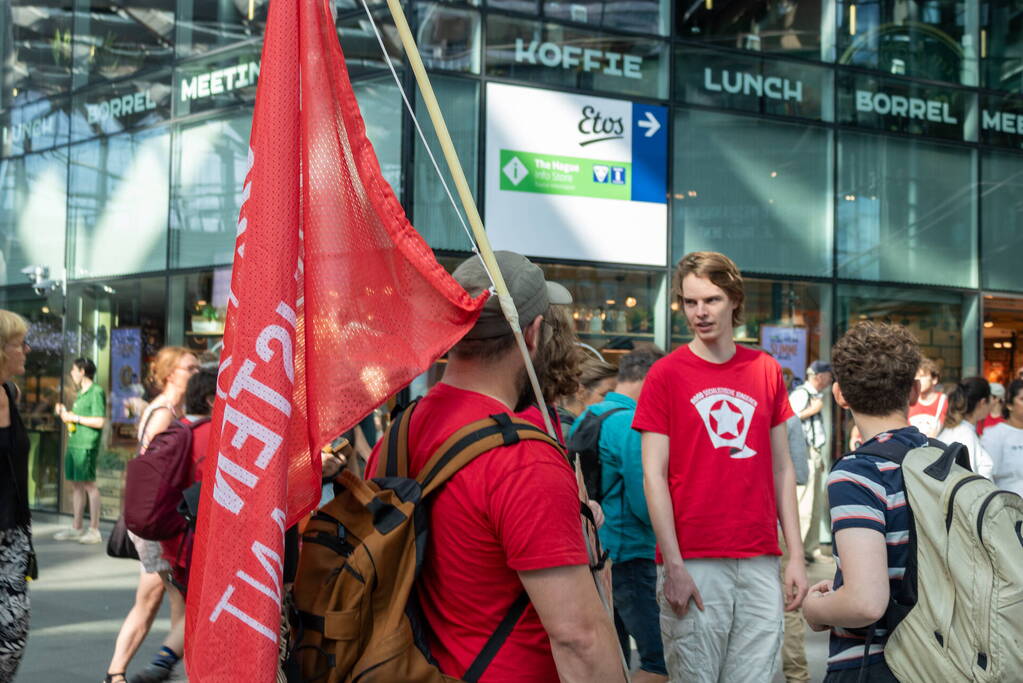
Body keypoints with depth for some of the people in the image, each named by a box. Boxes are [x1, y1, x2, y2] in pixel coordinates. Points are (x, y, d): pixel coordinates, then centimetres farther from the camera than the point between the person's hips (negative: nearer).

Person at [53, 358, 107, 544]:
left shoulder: (96, 392, -8)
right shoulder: (81, 393, 20)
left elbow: (100, 421, -16)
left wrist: (75, 418, -11)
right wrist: (65, 414, 12)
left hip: (87, 445, -9)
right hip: (74, 443, 9)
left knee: (89, 484, -7)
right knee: (76, 485, 11)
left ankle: (94, 530, -3)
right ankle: (76, 529, 17)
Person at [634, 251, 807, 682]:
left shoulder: (767, 371, 9)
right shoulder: (665, 375, -1)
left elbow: (781, 470, 12)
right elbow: (653, 476, -5)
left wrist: (796, 555, 6)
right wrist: (674, 566, -11)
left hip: (760, 562, 3)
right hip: (693, 564, -3)